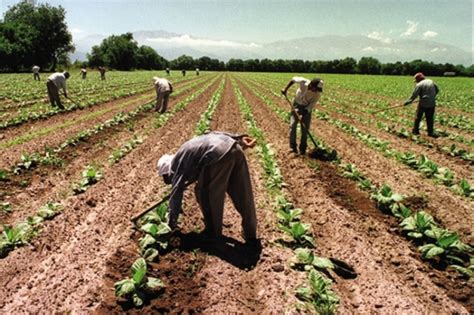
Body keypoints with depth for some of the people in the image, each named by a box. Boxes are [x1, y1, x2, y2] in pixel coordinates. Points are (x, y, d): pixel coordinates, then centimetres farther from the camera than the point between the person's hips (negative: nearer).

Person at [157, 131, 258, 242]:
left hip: (219, 154, -8)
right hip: (234, 148, 8)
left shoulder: (177, 165, 15)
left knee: (203, 193, 14)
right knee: (243, 195, 16)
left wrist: (171, 224, 21)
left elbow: (176, 194, 14)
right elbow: (214, 134, 27)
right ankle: (251, 233, 27)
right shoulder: (185, 153, 35)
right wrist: (240, 139, 18)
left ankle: (213, 232, 25)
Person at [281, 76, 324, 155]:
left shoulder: (317, 94, -26)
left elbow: (311, 105, -20)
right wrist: (285, 89, -7)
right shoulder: (303, 82, -27)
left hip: (307, 108, 0)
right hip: (297, 104, 1)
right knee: (293, 125, -6)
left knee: (305, 128, -3)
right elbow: (293, 79, -7)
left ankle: (303, 148, 9)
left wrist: (302, 115, -29)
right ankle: (292, 146, 2)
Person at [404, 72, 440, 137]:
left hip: (423, 103, -5)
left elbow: (414, 95, -12)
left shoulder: (419, 84, -9)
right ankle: (430, 132, 14)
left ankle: (415, 130, 16)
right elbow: (437, 90, 18)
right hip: (431, 104, 5)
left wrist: (407, 102, -6)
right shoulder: (431, 81, 9)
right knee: (430, 119, 11)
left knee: (418, 117, 10)